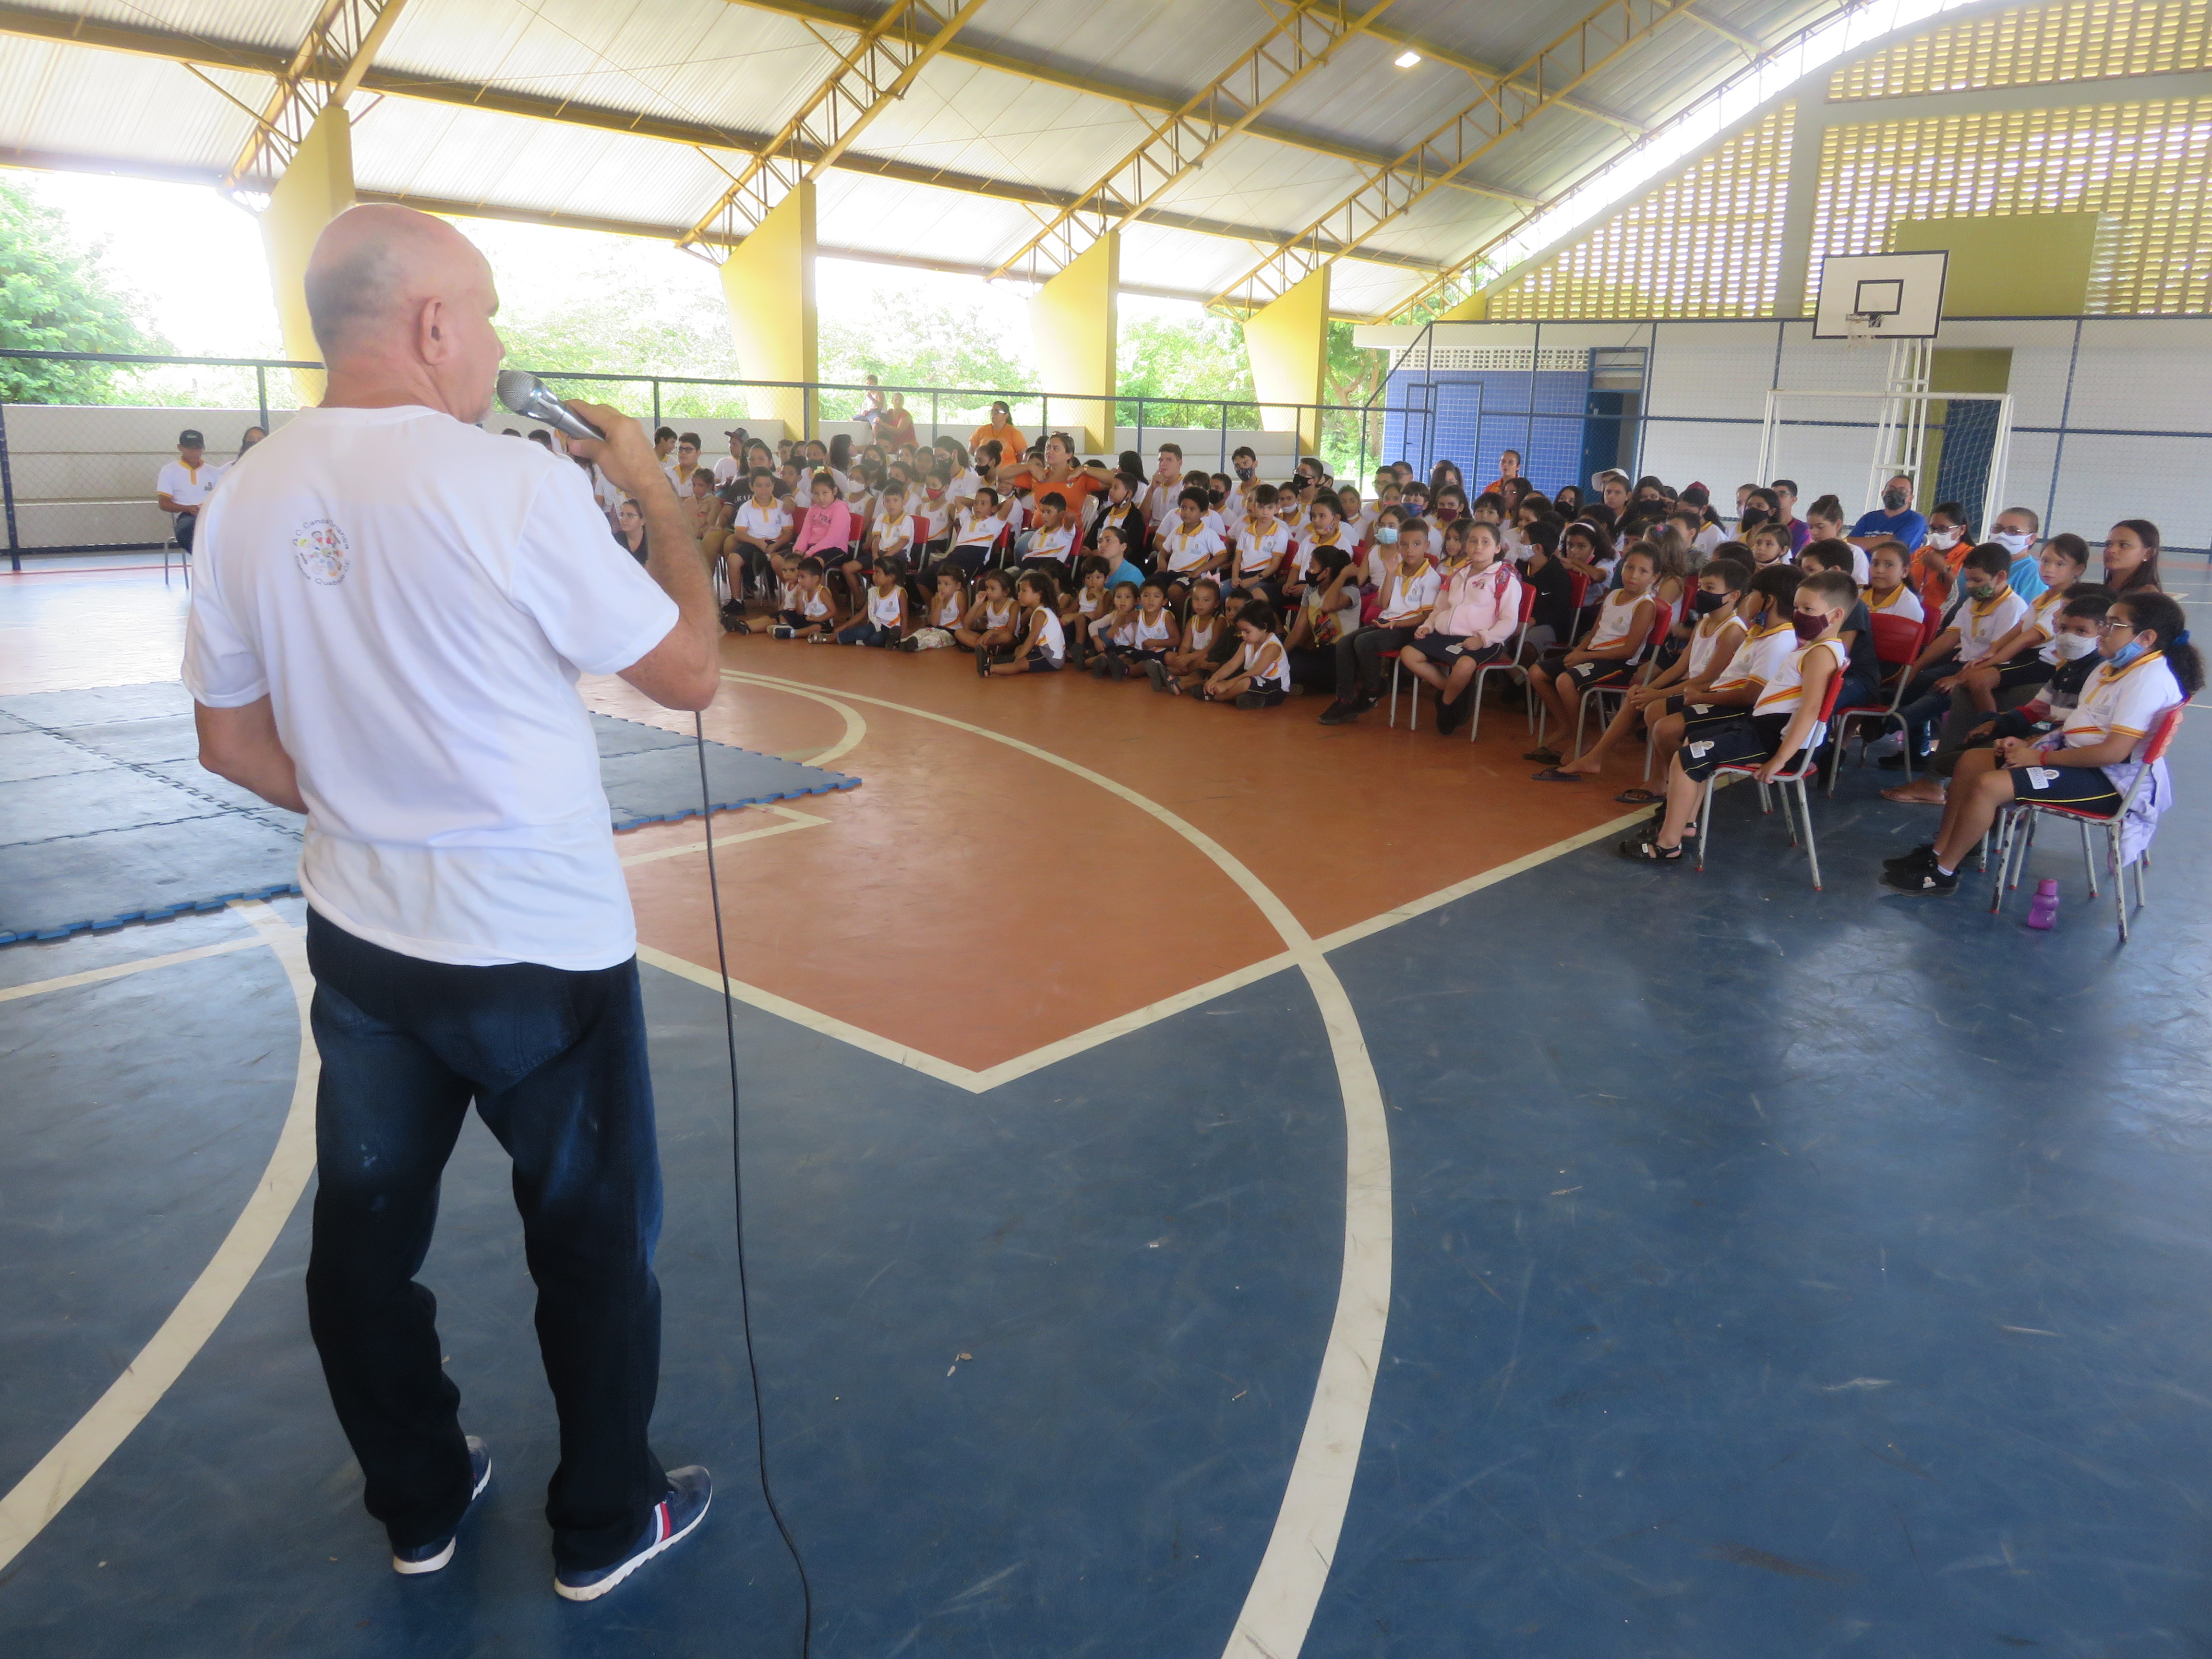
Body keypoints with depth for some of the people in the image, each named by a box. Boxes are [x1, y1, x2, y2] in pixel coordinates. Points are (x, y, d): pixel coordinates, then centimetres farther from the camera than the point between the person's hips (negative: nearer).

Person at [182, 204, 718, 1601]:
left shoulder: (249, 501, -2)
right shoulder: (514, 484, -19)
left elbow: (233, 739, 6)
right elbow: (692, 670, -12)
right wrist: (657, 496, -1)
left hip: (362, 941, 6)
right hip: (542, 948, -5)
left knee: (367, 1227, 20)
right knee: (593, 1235, 13)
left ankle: (420, 1507, 40)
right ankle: (606, 1523, 30)